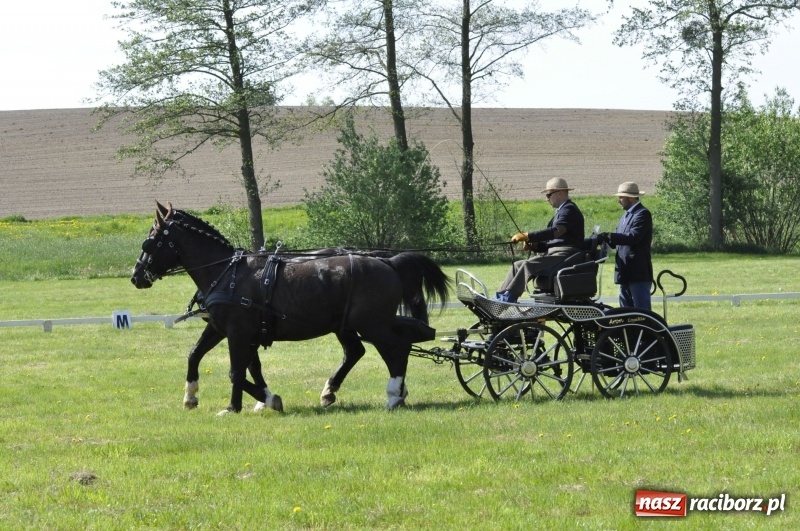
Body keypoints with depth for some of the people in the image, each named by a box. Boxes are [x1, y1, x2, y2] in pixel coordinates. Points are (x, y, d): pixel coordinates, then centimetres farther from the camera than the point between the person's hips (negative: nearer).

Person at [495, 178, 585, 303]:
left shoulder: (569, 209, -6)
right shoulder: (562, 211, 26)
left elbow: (556, 231, -24)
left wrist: (528, 236, -26)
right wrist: (533, 246, 4)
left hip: (565, 254, -10)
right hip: (555, 254, 10)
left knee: (528, 265, -28)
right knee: (518, 265, 1)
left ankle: (508, 299, -34)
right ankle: (500, 298, -9)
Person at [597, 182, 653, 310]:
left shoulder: (643, 214, -9)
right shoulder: (626, 216, 21)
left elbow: (633, 237, -22)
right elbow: (618, 241, 17)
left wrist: (608, 236, -23)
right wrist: (604, 239, -3)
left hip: (638, 273, -10)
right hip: (626, 273, 10)